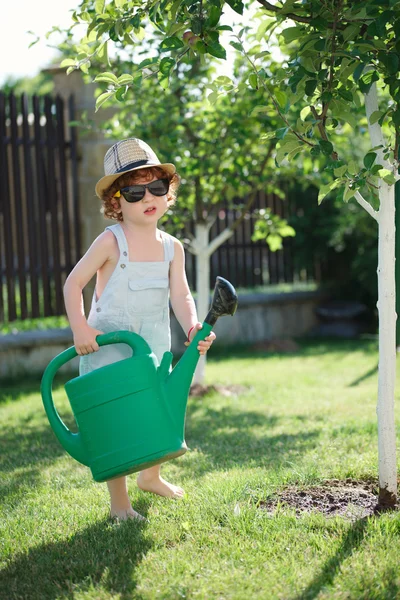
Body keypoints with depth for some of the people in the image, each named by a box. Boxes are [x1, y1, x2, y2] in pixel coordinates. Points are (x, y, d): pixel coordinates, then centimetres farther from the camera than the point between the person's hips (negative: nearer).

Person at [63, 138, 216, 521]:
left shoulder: (171, 247, 2)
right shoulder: (111, 242, -12)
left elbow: (180, 295, -3)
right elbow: (73, 282, -9)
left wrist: (192, 327, -22)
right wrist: (79, 327, -22)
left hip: (154, 345, 5)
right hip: (108, 346, -5)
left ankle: (150, 476, 45)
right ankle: (118, 501, 12)